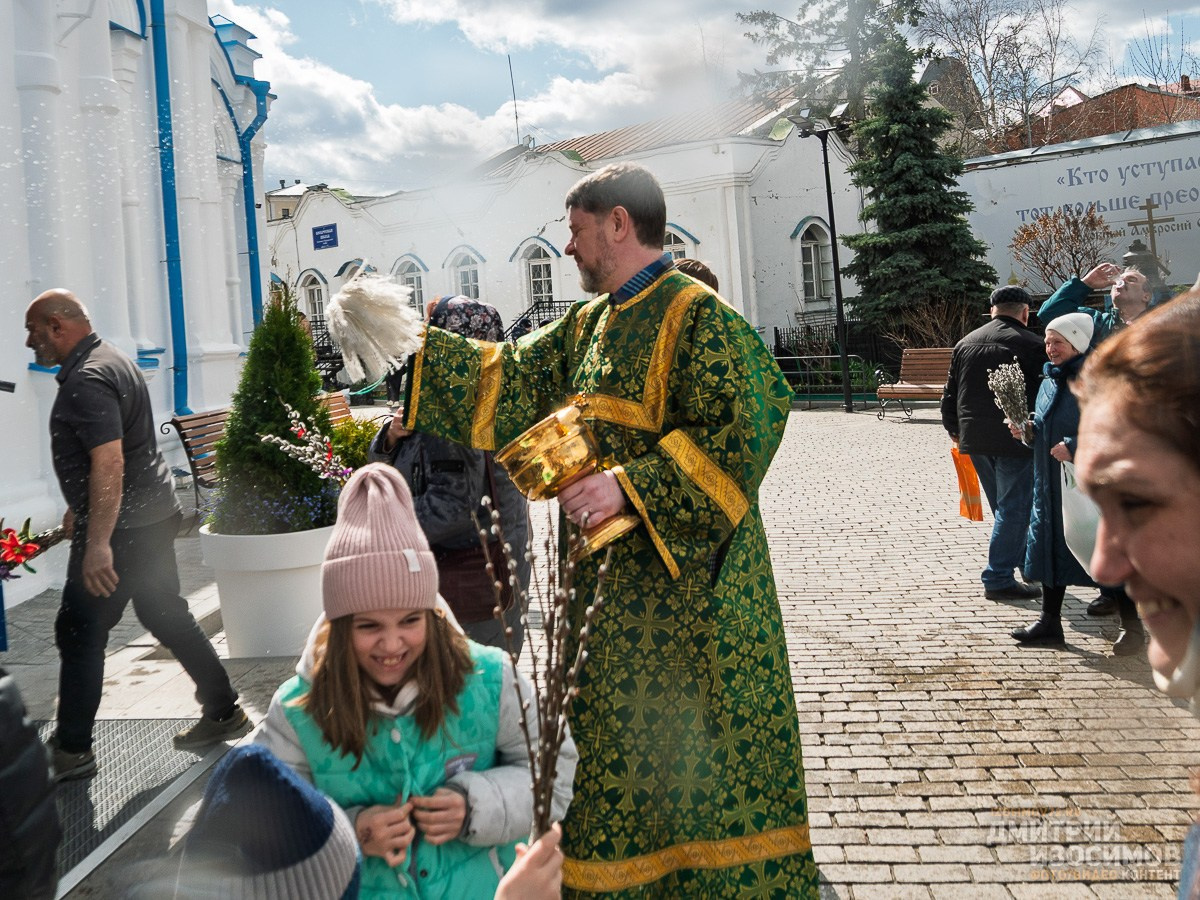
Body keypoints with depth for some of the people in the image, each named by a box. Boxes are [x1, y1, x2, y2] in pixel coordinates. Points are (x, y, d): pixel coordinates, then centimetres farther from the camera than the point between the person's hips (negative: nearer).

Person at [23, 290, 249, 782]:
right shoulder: (110, 360, 15)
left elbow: (109, 464, -28)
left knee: (79, 633, 1)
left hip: (121, 528, -10)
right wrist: (81, 510, 33)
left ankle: (70, 751, 13)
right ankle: (223, 712, 22)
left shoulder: (87, 381, -18)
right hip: (153, 517, 10)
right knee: (167, 617, 15)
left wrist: (97, 544, -30)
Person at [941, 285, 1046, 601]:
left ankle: (1022, 560, 36)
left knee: (1004, 506, 20)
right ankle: (998, 579, 2)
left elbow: (950, 393, 15)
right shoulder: (1030, 344, -8)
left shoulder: (966, 343, 10)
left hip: (975, 439, 7)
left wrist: (954, 429, 26)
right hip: (1015, 440, -7)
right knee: (1013, 507, 1)